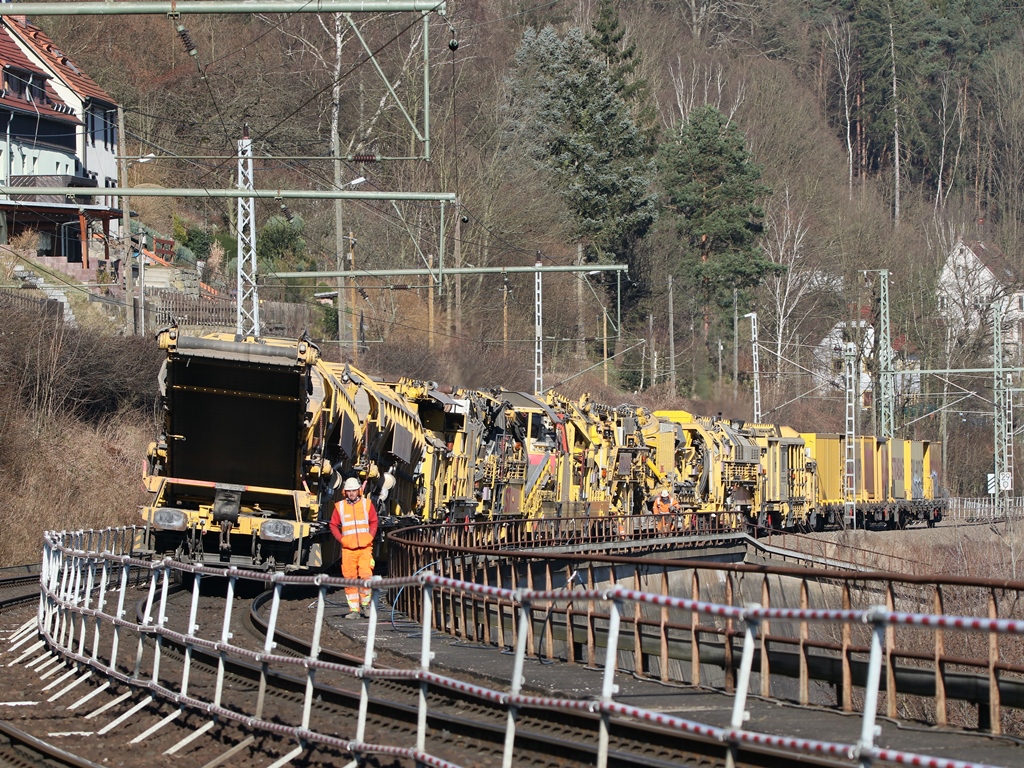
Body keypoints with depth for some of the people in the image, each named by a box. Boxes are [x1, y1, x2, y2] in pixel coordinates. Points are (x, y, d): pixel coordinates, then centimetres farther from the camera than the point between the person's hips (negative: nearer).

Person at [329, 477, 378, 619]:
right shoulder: (340, 507, 5)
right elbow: (333, 525, 10)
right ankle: (354, 609, 5)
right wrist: (342, 539, -3)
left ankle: (365, 603, 5)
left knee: (366, 575, -14)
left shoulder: (367, 504, 6)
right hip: (348, 548, 1)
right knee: (350, 579, -1)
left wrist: (370, 536, -3)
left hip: (365, 548, -1)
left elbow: (374, 522, 12)